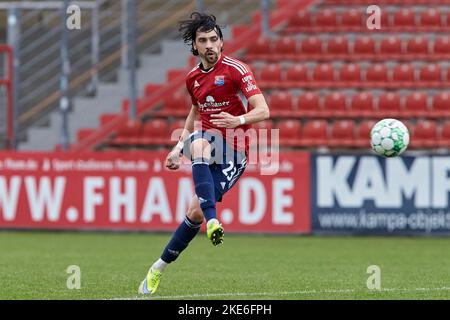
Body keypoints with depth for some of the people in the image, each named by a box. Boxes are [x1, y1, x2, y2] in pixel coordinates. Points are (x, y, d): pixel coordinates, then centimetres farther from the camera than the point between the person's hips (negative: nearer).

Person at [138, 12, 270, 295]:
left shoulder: (236, 70, -10)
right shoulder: (193, 78, 10)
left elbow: (263, 111, -17)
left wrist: (238, 120, -36)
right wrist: (179, 147, 20)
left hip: (234, 152, -4)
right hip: (207, 141, 4)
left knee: (197, 211, -13)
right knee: (197, 144, -35)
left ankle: (160, 268, 2)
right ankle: (212, 221, -43)